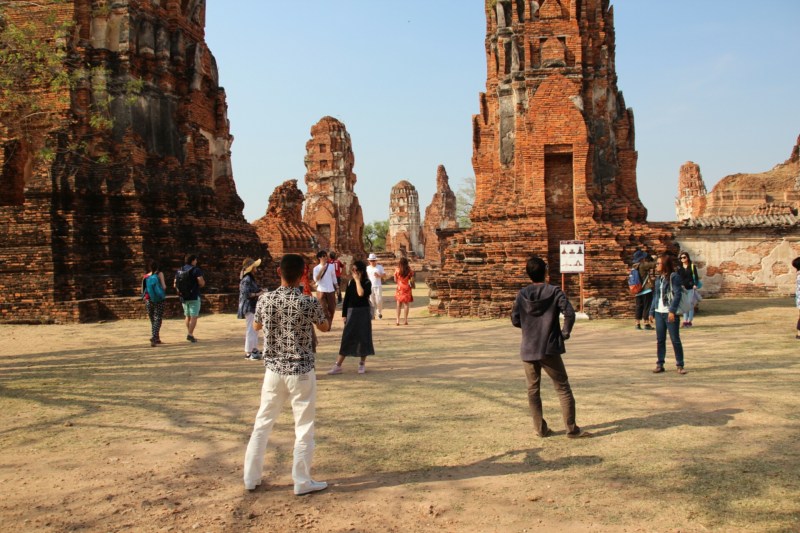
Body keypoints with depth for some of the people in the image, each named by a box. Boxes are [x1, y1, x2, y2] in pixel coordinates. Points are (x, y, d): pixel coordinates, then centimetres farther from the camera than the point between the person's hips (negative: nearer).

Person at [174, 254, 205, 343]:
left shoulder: (179, 271, 9)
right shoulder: (196, 270, -9)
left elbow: (175, 285, 8)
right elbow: (202, 283, -18)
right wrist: (198, 286, 2)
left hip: (183, 297, 6)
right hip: (194, 296, -6)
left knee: (188, 316, 18)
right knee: (194, 317, -4)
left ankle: (189, 333, 24)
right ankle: (190, 334, -13)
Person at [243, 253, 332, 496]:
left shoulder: (265, 299, -6)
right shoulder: (309, 302, -15)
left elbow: (256, 326, 14)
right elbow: (325, 327, 5)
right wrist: (322, 309, 24)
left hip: (273, 370, 4)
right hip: (301, 372, -3)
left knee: (263, 422, 16)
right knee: (304, 426, 8)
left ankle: (251, 477, 25)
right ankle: (302, 481, 15)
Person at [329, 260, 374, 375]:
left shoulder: (367, 283, -6)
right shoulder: (350, 282, 5)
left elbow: (361, 294, -26)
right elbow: (346, 299, 7)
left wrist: (357, 280, -18)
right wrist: (344, 314, 4)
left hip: (363, 312, -3)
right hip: (351, 312, 3)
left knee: (363, 337, 3)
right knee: (346, 338, 1)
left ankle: (362, 364, 18)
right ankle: (337, 365, 1)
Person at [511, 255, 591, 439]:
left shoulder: (522, 295, 1)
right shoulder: (555, 291, -6)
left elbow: (515, 320, 3)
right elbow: (569, 313, -16)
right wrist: (565, 333, -1)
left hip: (528, 350, 3)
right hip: (550, 349, -3)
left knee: (533, 389, 12)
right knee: (563, 388, 6)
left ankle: (540, 428, 14)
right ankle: (572, 428, 7)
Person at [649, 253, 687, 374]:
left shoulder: (674, 277, -7)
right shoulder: (658, 278, 14)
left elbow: (677, 295, -13)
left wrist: (672, 311, -21)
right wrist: (651, 312, 13)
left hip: (670, 313, -6)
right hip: (659, 313, 7)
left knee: (675, 340, -1)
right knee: (660, 340, 8)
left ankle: (680, 365, 7)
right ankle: (659, 364, 14)